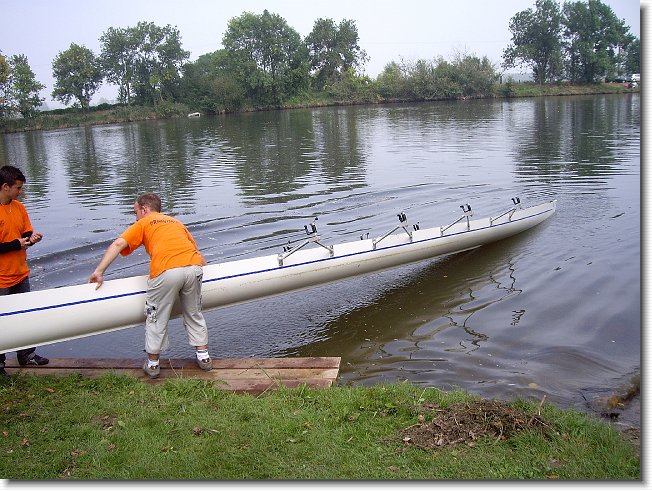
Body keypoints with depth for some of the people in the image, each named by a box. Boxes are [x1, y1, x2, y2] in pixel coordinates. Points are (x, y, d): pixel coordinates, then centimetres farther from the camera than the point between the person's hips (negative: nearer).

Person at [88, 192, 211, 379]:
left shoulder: (143, 223, 21)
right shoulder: (177, 222, 33)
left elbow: (118, 244, 8)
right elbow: (195, 249, 32)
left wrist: (99, 271, 9)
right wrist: (204, 269, 47)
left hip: (166, 271, -4)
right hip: (194, 267, 4)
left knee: (156, 318, 14)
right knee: (194, 314, 23)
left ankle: (152, 364, 26)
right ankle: (203, 357, 29)